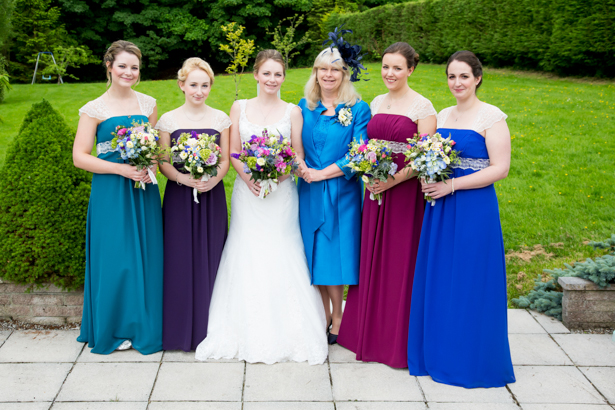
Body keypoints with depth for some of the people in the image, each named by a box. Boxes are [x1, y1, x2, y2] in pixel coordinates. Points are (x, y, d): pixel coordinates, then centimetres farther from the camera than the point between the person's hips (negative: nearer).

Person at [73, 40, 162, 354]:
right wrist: (121, 169, -16)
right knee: (114, 259, 0)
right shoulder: (95, 109, -1)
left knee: (146, 256, 5)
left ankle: (143, 327, 19)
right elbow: (79, 157, -5)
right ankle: (115, 328, 17)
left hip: (144, 191, 3)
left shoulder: (148, 104, 10)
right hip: (110, 192, -3)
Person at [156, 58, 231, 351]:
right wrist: (183, 178, -17)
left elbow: (226, 160, 7)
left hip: (212, 196, 1)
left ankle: (209, 329, 15)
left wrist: (213, 179, -13)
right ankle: (182, 330, 12)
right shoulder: (169, 120, 3)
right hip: (179, 196, -1)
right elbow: (163, 163, 1)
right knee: (180, 260, 0)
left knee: (210, 259, 3)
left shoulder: (220, 119, 7)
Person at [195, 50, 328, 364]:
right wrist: (248, 177, -12)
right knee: (247, 257, 2)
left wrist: (277, 175, -15)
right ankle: (249, 332, 13)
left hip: (281, 193, -1)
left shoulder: (292, 111, 4)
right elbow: (233, 152, 4)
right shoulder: (239, 107, 7)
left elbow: (298, 155, 2)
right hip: (247, 191, 1)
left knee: (281, 256, -2)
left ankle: (286, 332, 9)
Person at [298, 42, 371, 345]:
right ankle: (324, 316, 22)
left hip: (341, 193, -3)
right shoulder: (304, 107, 9)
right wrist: (302, 168, -10)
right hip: (310, 192, 3)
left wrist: (322, 173, -13)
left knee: (335, 254, 0)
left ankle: (338, 317, 16)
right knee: (315, 255, 8)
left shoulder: (358, 109, -3)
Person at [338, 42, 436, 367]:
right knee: (373, 261, 9)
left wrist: (393, 180, -19)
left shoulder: (422, 106, -6)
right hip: (375, 193, 6)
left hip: (406, 193, -6)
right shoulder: (376, 103, 13)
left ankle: (401, 343, 12)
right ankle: (372, 337, 22)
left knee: (402, 263, -1)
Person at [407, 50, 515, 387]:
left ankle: (470, 360, 15)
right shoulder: (442, 116, 13)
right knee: (436, 280, 9)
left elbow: (500, 168, -13)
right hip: (439, 210, 6)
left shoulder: (491, 117, -7)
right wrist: (427, 178, -2)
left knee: (469, 284, 0)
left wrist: (451, 185, -18)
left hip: (474, 210, -6)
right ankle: (437, 354, 22)